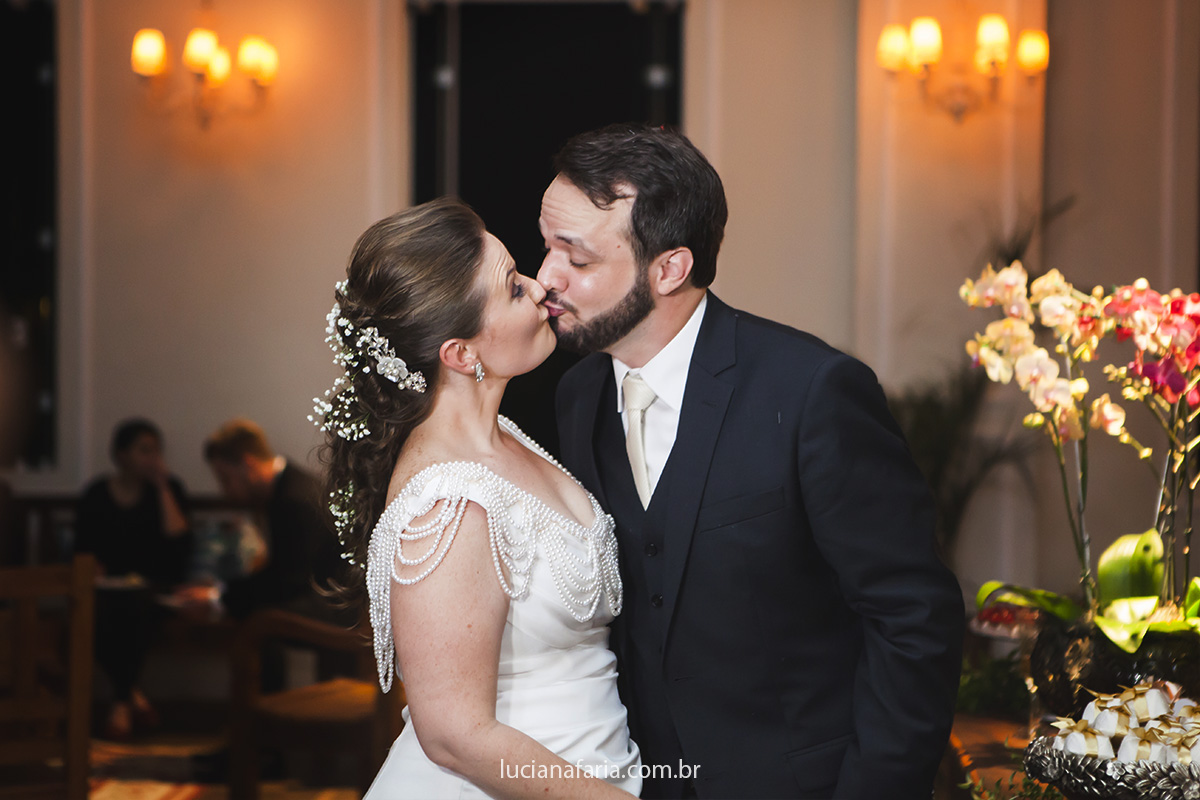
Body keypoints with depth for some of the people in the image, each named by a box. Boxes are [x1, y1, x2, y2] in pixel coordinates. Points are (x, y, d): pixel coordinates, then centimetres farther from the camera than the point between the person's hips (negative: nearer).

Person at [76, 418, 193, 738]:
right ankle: (132, 696, -12)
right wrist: (97, 572, -12)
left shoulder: (168, 489, 5)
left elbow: (179, 541, -10)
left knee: (136, 606, -35)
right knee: (96, 615, -32)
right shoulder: (96, 495, 8)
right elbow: (84, 550, 9)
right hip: (110, 587, 1)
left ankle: (121, 703, -16)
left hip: (156, 588, -1)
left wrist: (162, 487, -10)